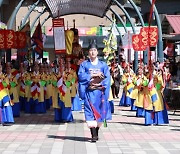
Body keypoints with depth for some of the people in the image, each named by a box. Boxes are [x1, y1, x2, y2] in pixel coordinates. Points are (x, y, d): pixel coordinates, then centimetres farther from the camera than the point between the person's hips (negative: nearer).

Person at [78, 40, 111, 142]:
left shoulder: (103, 65, 10)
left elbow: (107, 78, 2)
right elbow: (81, 76, -4)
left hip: (100, 92, 1)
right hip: (89, 92, -1)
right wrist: (93, 75, -10)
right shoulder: (84, 64, 8)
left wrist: (101, 85, -13)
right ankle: (94, 135, -14)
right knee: (91, 112, -10)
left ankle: (96, 133, 18)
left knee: (99, 112, 4)